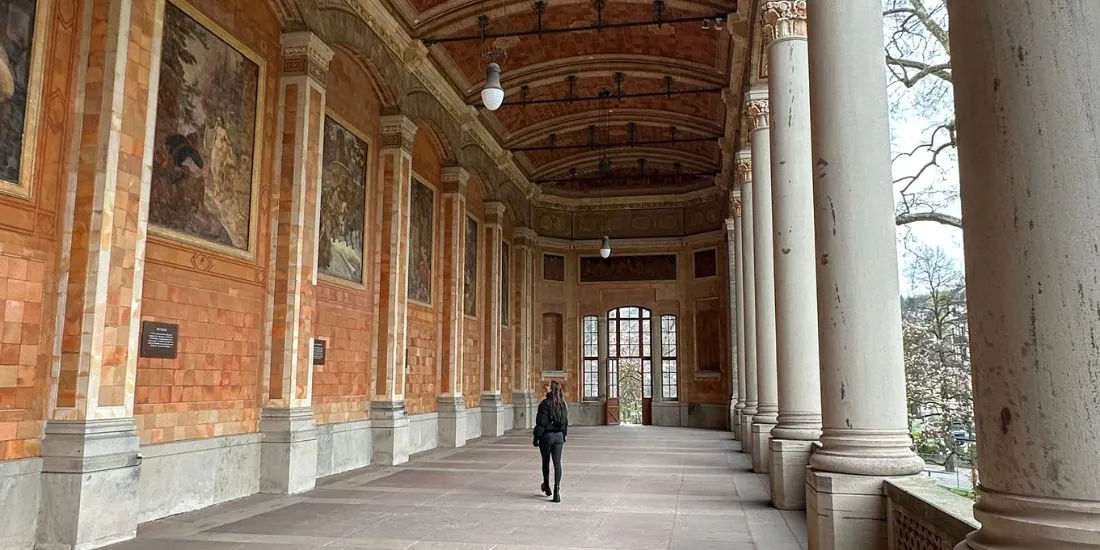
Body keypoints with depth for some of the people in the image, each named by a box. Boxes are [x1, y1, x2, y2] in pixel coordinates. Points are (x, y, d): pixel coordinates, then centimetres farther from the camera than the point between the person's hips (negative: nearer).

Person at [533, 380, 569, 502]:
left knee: (546, 462, 15)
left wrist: (536, 437, -8)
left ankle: (547, 486, 32)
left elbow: (541, 422, -15)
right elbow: (566, 422, 11)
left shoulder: (545, 404, -14)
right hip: (558, 436, 4)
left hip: (546, 436, -4)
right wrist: (563, 436, 22)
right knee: (557, 463, 1)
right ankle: (557, 490, -10)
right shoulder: (563, 404, 4)